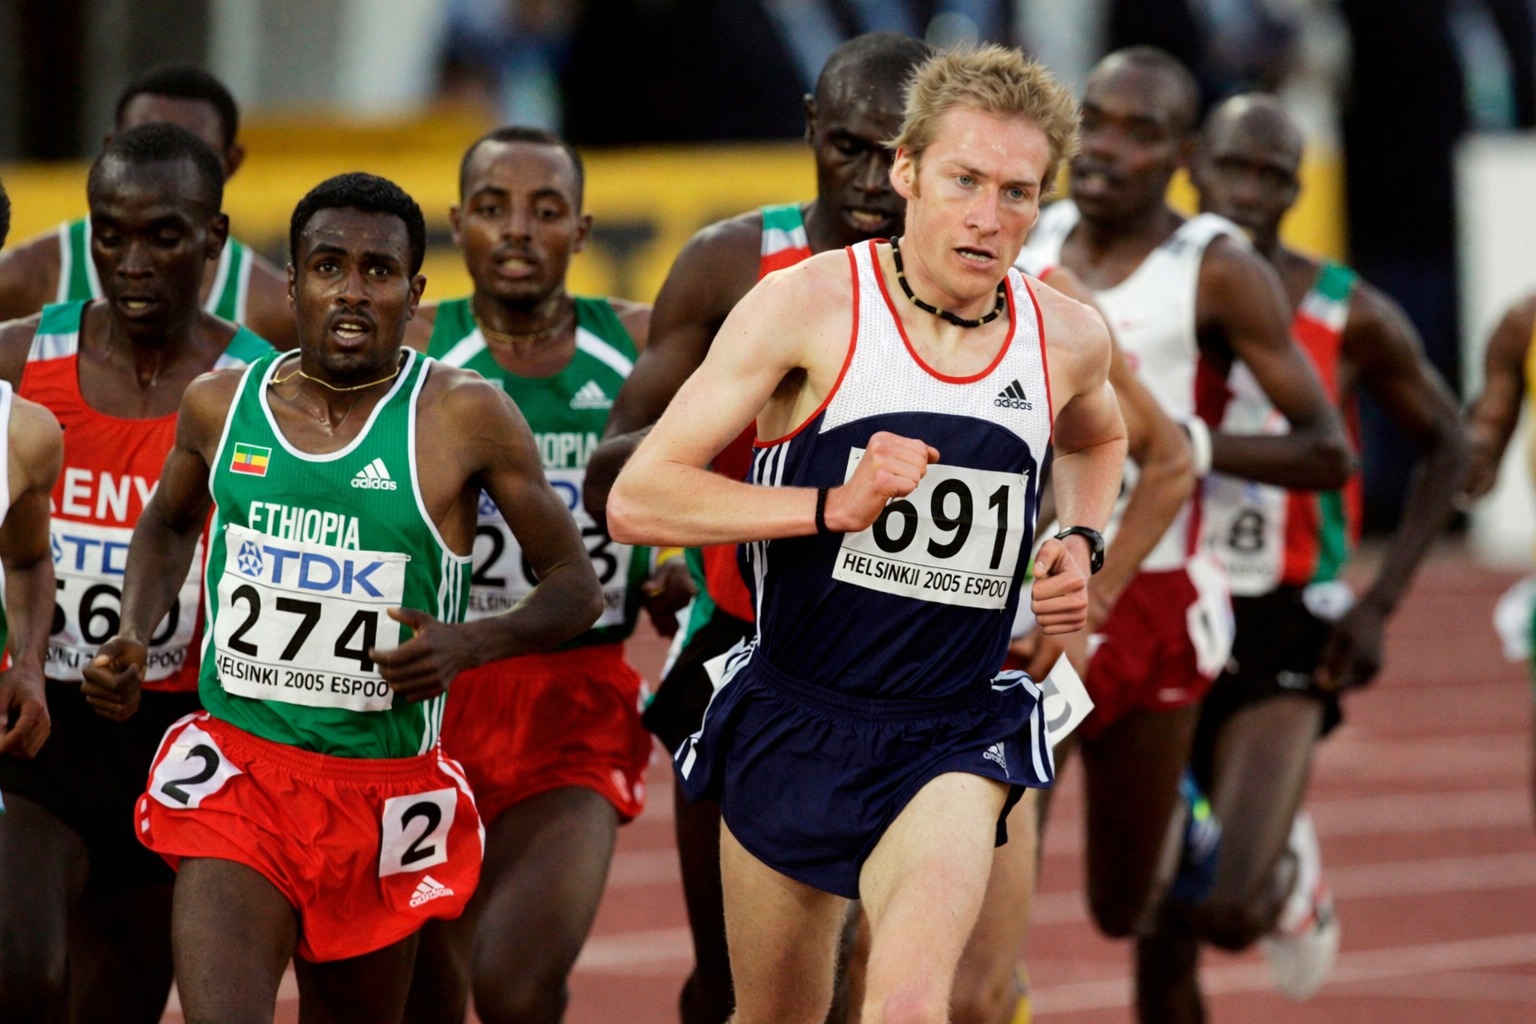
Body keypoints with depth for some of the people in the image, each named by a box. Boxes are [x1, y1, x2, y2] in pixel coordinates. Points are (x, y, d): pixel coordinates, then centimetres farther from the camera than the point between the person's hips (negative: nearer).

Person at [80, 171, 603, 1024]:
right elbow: (168, 524, 25)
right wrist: (133, 640, 7)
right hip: (237, 770, 0)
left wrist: (469, 644, -19)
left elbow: (575, 586, -1)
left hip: (382, 791, 0)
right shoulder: (221, 405, 3)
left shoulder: (464, 417, -7)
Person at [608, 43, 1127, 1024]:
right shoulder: (808, 306, -11)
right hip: (794, 717, -1)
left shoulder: (1068, 339, 0)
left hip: (954, 737, 1)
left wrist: (1082, 541, 6)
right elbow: (636, 499, -14)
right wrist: (833, 507, -23)